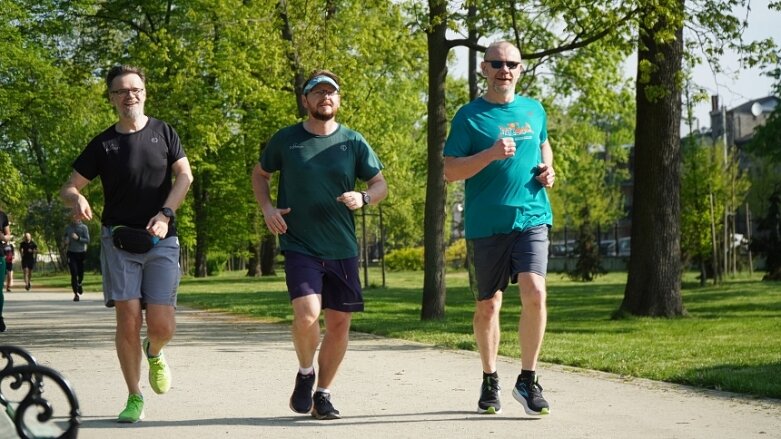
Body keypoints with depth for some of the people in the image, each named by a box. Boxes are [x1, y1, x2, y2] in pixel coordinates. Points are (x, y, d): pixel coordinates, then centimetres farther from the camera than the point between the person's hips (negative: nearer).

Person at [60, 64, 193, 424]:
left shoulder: (163, 132, 7)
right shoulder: (102, 144, 5)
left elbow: (184, 176, 1)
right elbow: (68, 187, 7)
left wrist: (165, 214, -14)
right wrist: (76, 199, -18)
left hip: (161, 241, 0)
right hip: (118, 239, 0)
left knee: (162, 325, -8)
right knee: (128, 320, -9)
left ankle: (154, 354, 29)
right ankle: (134, 398, 6)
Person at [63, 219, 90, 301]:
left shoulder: (84, 227, -3)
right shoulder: (68, 227, 4)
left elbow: (87, 240, -8)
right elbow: (64, 236, 21)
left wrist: (78, 238, -22)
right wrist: (66, 240, -1)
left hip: (81, 253, 0)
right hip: (71, 253, 0)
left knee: (80, 274, 11)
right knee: (74, 274, -10)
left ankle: (79, 284, 45)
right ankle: (75, 294, -5)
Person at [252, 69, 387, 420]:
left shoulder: (353, 142, 4)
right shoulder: (285, 140, 1)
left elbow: (380, 184, 10)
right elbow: (259, 174, 16)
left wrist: (363, 198, -12)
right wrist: (267, 208, -1)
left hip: (342, 249, 2)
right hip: (299, 246, -2)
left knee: (339, 322, 5)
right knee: (307, 314, -21)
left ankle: (323, 394, 23)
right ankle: (305, 374, 9)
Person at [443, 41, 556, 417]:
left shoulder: (534, 110, 11)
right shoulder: (469, 115, -1)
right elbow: (450, 171, -6)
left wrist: (547, 168, 9)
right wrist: (491, 154, -20)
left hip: (531, 217, 2)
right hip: (487, 224, -2)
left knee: (534, 293, -16)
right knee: (488, 304, 8)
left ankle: (528, 380, -2)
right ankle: (489, 380, 26)